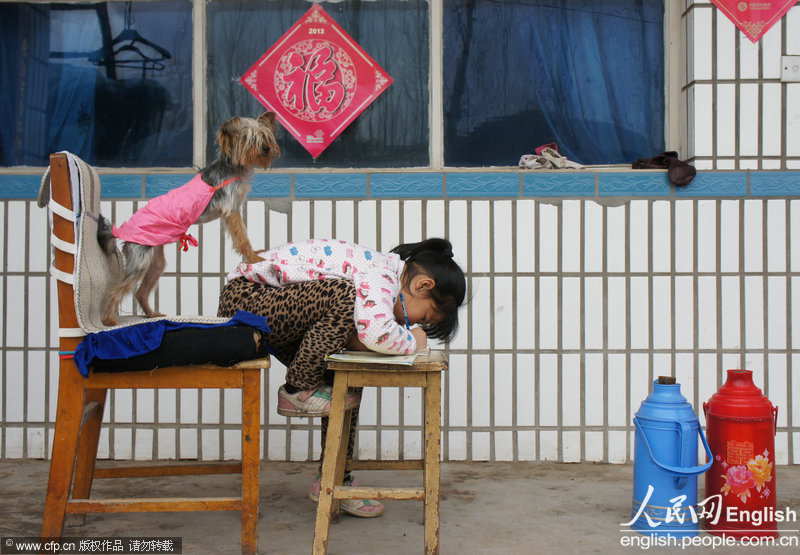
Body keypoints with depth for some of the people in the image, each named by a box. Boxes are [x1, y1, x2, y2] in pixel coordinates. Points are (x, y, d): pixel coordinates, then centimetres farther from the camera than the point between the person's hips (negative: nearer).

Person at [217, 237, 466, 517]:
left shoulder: (380, 272, 7)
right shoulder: (379, 277, -23)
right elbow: (377, 334, -41)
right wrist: (412, 341, -20)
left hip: (278, 310, 10)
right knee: (344, 296, -29)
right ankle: (299, 390, -11)